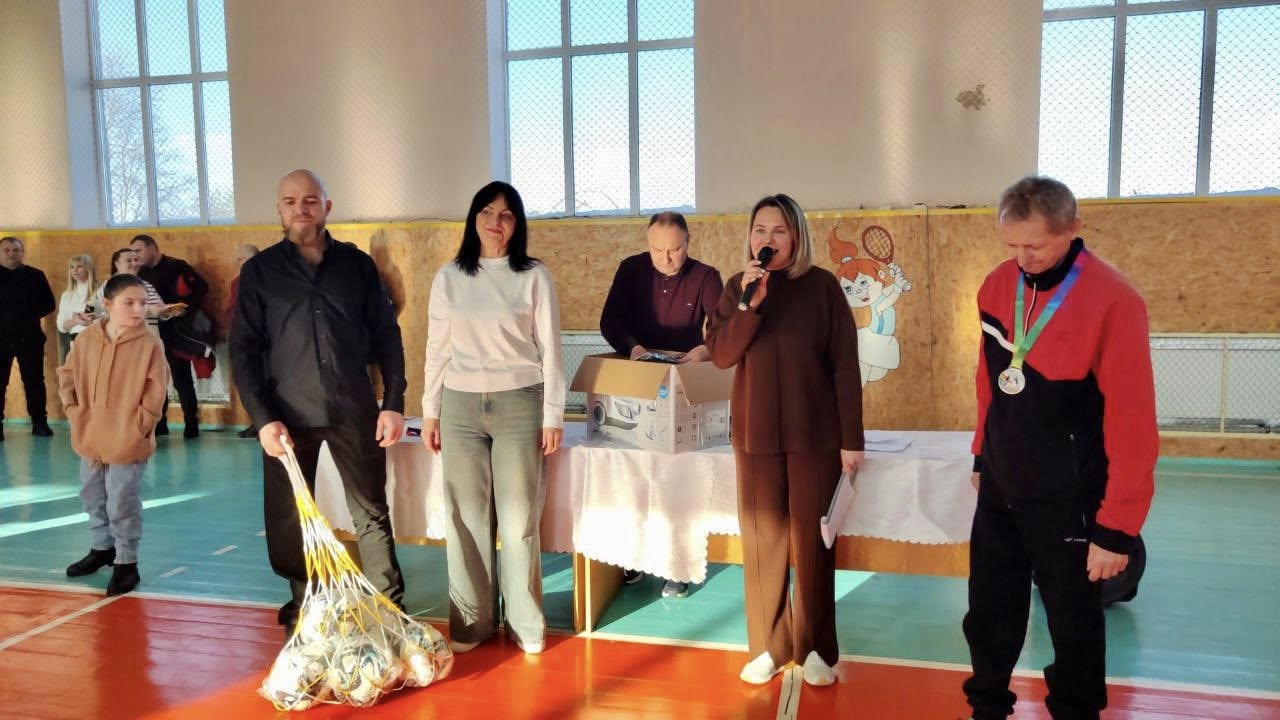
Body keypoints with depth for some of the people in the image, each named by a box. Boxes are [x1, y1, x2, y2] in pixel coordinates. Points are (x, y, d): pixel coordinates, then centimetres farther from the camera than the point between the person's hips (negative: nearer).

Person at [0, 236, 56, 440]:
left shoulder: (35, 276, 6)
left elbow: (48, 304, 5)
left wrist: (30, 314, -10)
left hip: (29, 337, 0)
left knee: (34, 380, 5)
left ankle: (39, 423, 12)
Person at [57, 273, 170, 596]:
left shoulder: (150, 345, -12)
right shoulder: (86, 338, 0)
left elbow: (155, 393, -12)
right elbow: (67, 375, 12)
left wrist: (137, 427, -13)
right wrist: (73, 411, 2)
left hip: (128, 442, -5)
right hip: (90, 438, 5)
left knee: (123, 505, 0)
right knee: (93, 498, 21)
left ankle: (126, 561, 14)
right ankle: (101, 548, 41)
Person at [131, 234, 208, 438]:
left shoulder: (176, 266, -6)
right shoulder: (142, 273, 13)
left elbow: (202, 286, -13)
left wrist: (186, 307, -22)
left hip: (175, 331, -6)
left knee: (181, 378, -3)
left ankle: (191, 423, 3)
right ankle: (159, 422, 19)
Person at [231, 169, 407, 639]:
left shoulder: (357, 264, 5)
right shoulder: (259, 271, 3)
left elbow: (387, 335, 6)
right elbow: (243, 351, 0)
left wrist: (393, 403, -2)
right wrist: (262, 419, -10)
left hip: (354, 410, 0)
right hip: (288, 415, 0)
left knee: (372, 514, 5)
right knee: (289, 523, 8)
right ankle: (303, 615, 25)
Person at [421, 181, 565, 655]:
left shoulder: (534, 277, -1)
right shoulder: (449, 278, 7)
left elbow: (550, 350, -1)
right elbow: (437, 349, 9)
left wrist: (553, 415, -4)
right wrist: (429, 411, 7)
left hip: (518, 404, -2)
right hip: (461, 406, 3)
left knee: (519, 518, 3)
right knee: (466, 517, 7)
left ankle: (526, 623, 16)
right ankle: (472, 621, 19)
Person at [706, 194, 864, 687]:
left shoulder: (822, 286, -4)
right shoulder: (738, 287, 4)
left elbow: (845, 365, -4)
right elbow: (720, 355, -7)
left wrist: (851, 438, -7)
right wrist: (751, 303, -20)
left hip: (814, 432, -2)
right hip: (756, 431, 2)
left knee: (812, 539, 5)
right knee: (762, 539, 7)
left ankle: (815, 648, 19)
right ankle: (768, 646, 19)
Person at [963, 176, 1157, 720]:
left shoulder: (1112, 301, -19)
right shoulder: (996, 287, 0)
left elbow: (1132, 422, -18)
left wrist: (1118, 527, -16)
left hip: (1065, 499, -5)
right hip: (999, 487, 5)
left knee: (1073, 622, 11)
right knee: (989, 611, 16)